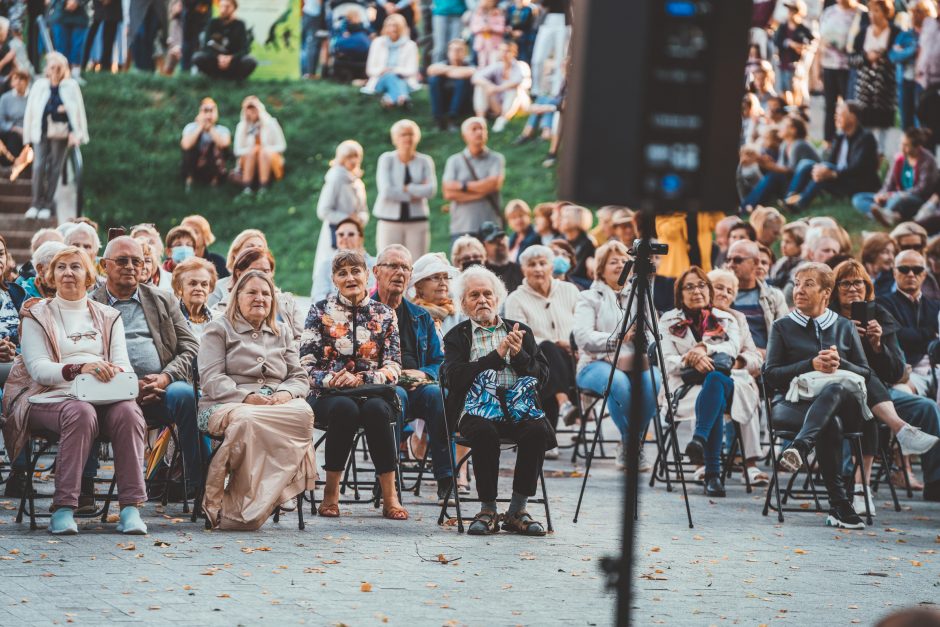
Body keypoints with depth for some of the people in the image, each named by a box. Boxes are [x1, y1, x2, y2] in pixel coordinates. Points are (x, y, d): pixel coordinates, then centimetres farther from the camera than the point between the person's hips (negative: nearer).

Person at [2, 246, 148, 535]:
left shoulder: (108, 318, 22)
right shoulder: (36, 316, 12)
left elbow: (123, 363, 10)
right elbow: (38, 368, -3)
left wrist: (116, 371, -17)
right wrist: (79, 368, -22)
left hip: (104, 396, 3)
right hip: (52, 397, -3)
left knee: (127, 411, -32)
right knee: (81, 413, -37)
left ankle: (131, 508, -35)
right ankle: (63, 508, -38)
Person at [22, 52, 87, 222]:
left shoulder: (71, 87, 4)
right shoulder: (39, 86, 6)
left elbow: (77, 111, 4)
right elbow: (30, 110, 9)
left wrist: (75, 133, -4)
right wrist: (29, 135, 7)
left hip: (60, 133, -1)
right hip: (41, 131, 1)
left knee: (55, 168, 1)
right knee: (39, 166, -11)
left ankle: (48, 204, 8)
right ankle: (36, 203, -2)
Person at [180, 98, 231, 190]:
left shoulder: (222, 130, -7)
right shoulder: (191, 127, -8)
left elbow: (224, 143, -31)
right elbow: (186, 145, -29)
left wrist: (211, 128, -22)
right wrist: (200, 127, -21)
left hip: (212, 171, 0)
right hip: (194, 171, 0)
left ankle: (215, 180, -12)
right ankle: (189, 180, -12)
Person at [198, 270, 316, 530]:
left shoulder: (282, 332, 28)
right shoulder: (219, 329, 14)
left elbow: (300, 378, 19)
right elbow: (212, 378, 0)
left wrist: (286, 394, -6)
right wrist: (247, 397, -17)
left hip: (277, 404, 4)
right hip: (226, 404, -4)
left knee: (303, 412, -34)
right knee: (245, 419, -43)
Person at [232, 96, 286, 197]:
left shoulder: (270, 123, -4)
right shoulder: (242, 126, 1)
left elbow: (282, 146, -3)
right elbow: (237, 150, -1)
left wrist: (266, 149, -19)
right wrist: (250, 150, -20)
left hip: (268, 159, -1)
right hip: (249, 160, 1)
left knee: (264, 151, -32)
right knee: (251, 151, -30)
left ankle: (263, 187, -41)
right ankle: (246, 187, -39)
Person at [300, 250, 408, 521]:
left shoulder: (384, 314, 11)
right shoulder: (320, 312, 7)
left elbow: (394, 366, 3)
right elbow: (305, 365, 0)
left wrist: (363, 379, -15)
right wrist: (331, 380, -19)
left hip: (372, 392, 1)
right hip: (328, 395, -1)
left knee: (376, 409, -36)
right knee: (345, 408, -37)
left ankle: (390, 496, -31)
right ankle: (331, 493, -26)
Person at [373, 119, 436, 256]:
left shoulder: (425, 161, 6)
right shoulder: (386, 159, 1)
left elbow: (431, 190, -7)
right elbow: (386, 191, -11)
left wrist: (406, 188, -8)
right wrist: (415, 193, -7)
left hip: (417, 222, 1)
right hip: (390, 222, -1)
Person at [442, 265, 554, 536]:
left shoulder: (520, 332, 22)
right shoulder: (457, 337, 14)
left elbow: (542, 373, 12)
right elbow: (453, 378, -5)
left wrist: (519, 356, -7)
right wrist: (496, 356, -9)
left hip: (518, 409, 2)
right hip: (477, 410, -2)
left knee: (537, 431, -31)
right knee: (485, 434, -36)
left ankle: (517, 510, -21)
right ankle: (487, 510, -22)